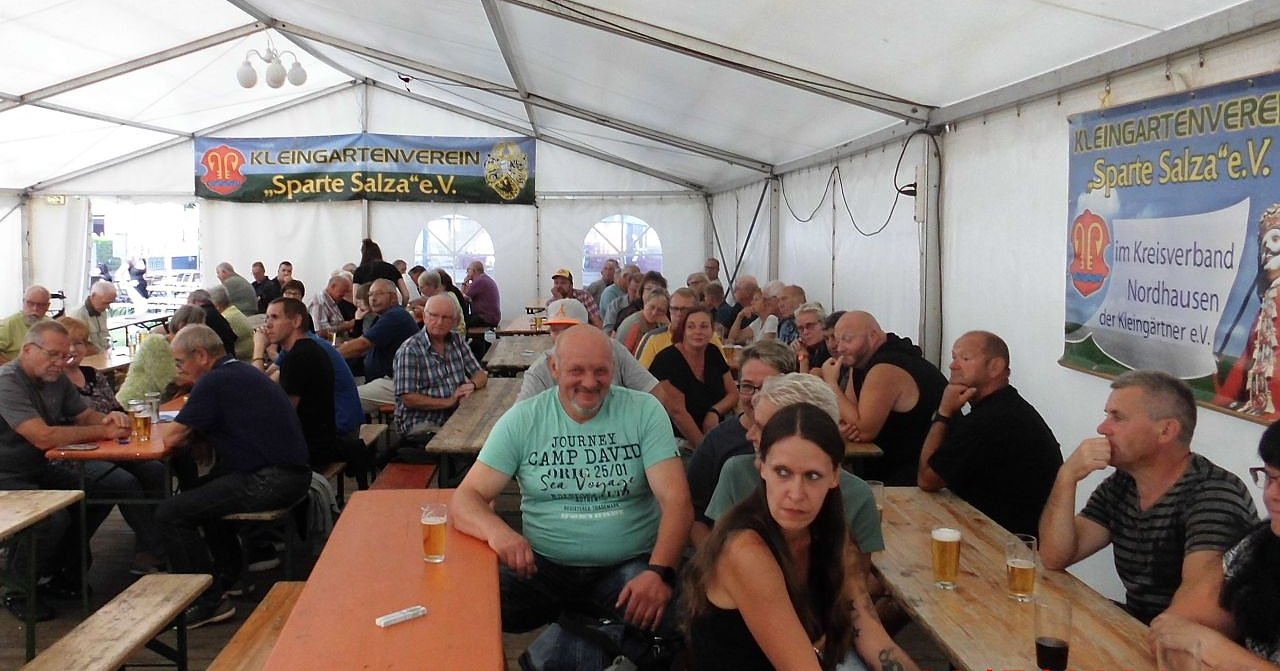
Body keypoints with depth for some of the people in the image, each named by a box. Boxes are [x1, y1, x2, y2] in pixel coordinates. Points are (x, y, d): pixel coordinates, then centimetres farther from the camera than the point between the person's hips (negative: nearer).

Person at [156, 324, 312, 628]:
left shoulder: (215, 382, -12)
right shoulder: (241, 372, 18)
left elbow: (173, 437, -8)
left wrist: (185, 428, 12)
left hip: (270, 482, -11)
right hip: (290, 474, 11)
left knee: (171, 513, -10)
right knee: (198, 492, 31)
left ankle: (209, 602, -2)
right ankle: (228, 574, 39)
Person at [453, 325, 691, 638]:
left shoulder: (644, 411, 0)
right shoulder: (523, 419, 2)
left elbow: (675, 500, -7)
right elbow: (468, 497, 0)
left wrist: (659, 572, -26)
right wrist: (497, 531, -25)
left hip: (629, 564, -1)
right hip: (541, 565, 1)